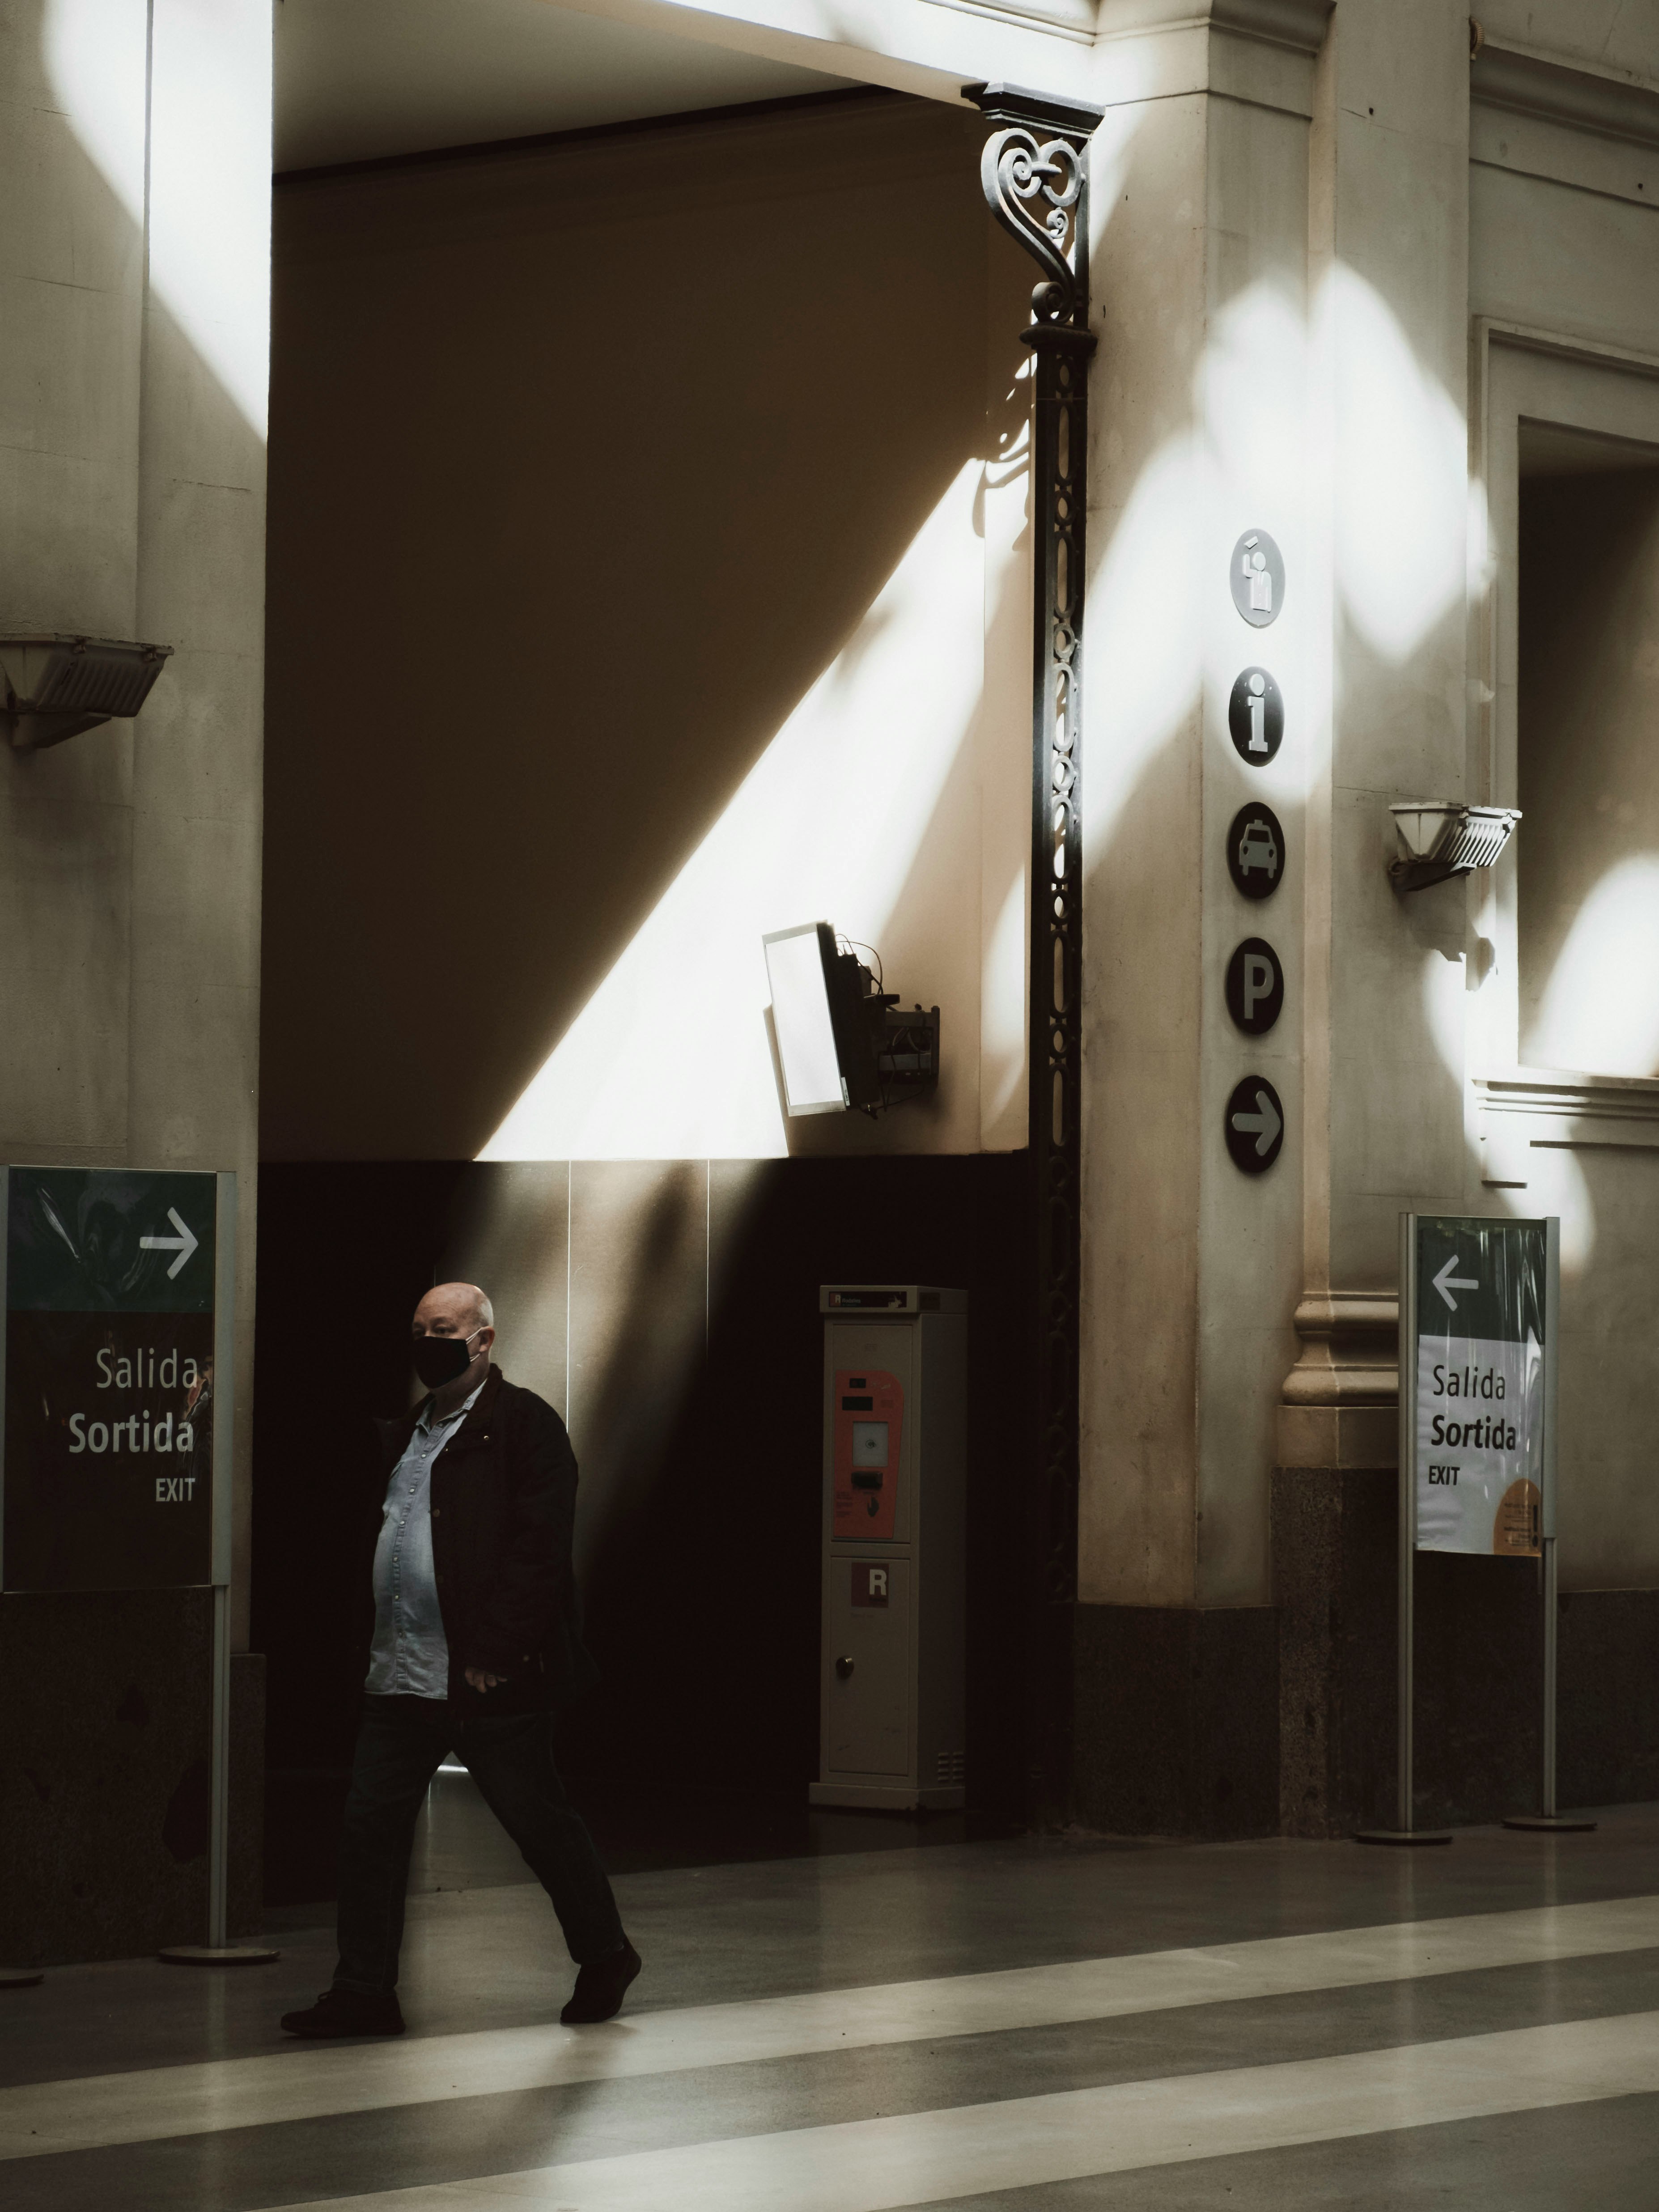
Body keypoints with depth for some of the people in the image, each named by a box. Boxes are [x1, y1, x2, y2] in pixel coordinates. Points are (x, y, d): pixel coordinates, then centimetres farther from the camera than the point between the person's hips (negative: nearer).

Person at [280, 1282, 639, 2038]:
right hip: (400, 1677, 7)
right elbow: (376, 1534, 22)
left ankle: (605, 1955, 24)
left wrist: (494, 1656, -19)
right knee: (369, 1827, 2)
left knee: (540, 1822, 5)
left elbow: (538, 1549, -15)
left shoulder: (525, 1424, -8)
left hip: (489, 1677, -7)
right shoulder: (404, 1433, 17)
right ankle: (364, 1992, 7)